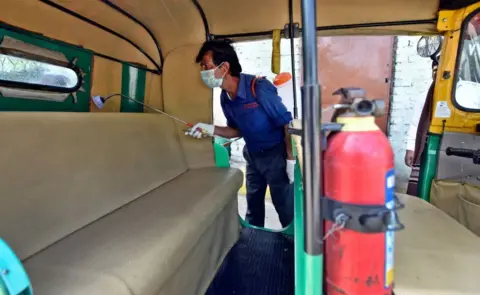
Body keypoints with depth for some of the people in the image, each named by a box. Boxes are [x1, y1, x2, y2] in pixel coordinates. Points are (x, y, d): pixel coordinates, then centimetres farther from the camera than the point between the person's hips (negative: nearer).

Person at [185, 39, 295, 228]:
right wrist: (210, 129, -7)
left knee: (285, 207, 5)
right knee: (253, 205, 20)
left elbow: (287, 123, -21)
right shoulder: (225, 98, -4)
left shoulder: (259, 88, -26)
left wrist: (291, 159, -19)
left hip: (276, 154, -7)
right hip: (252, 155, 7)